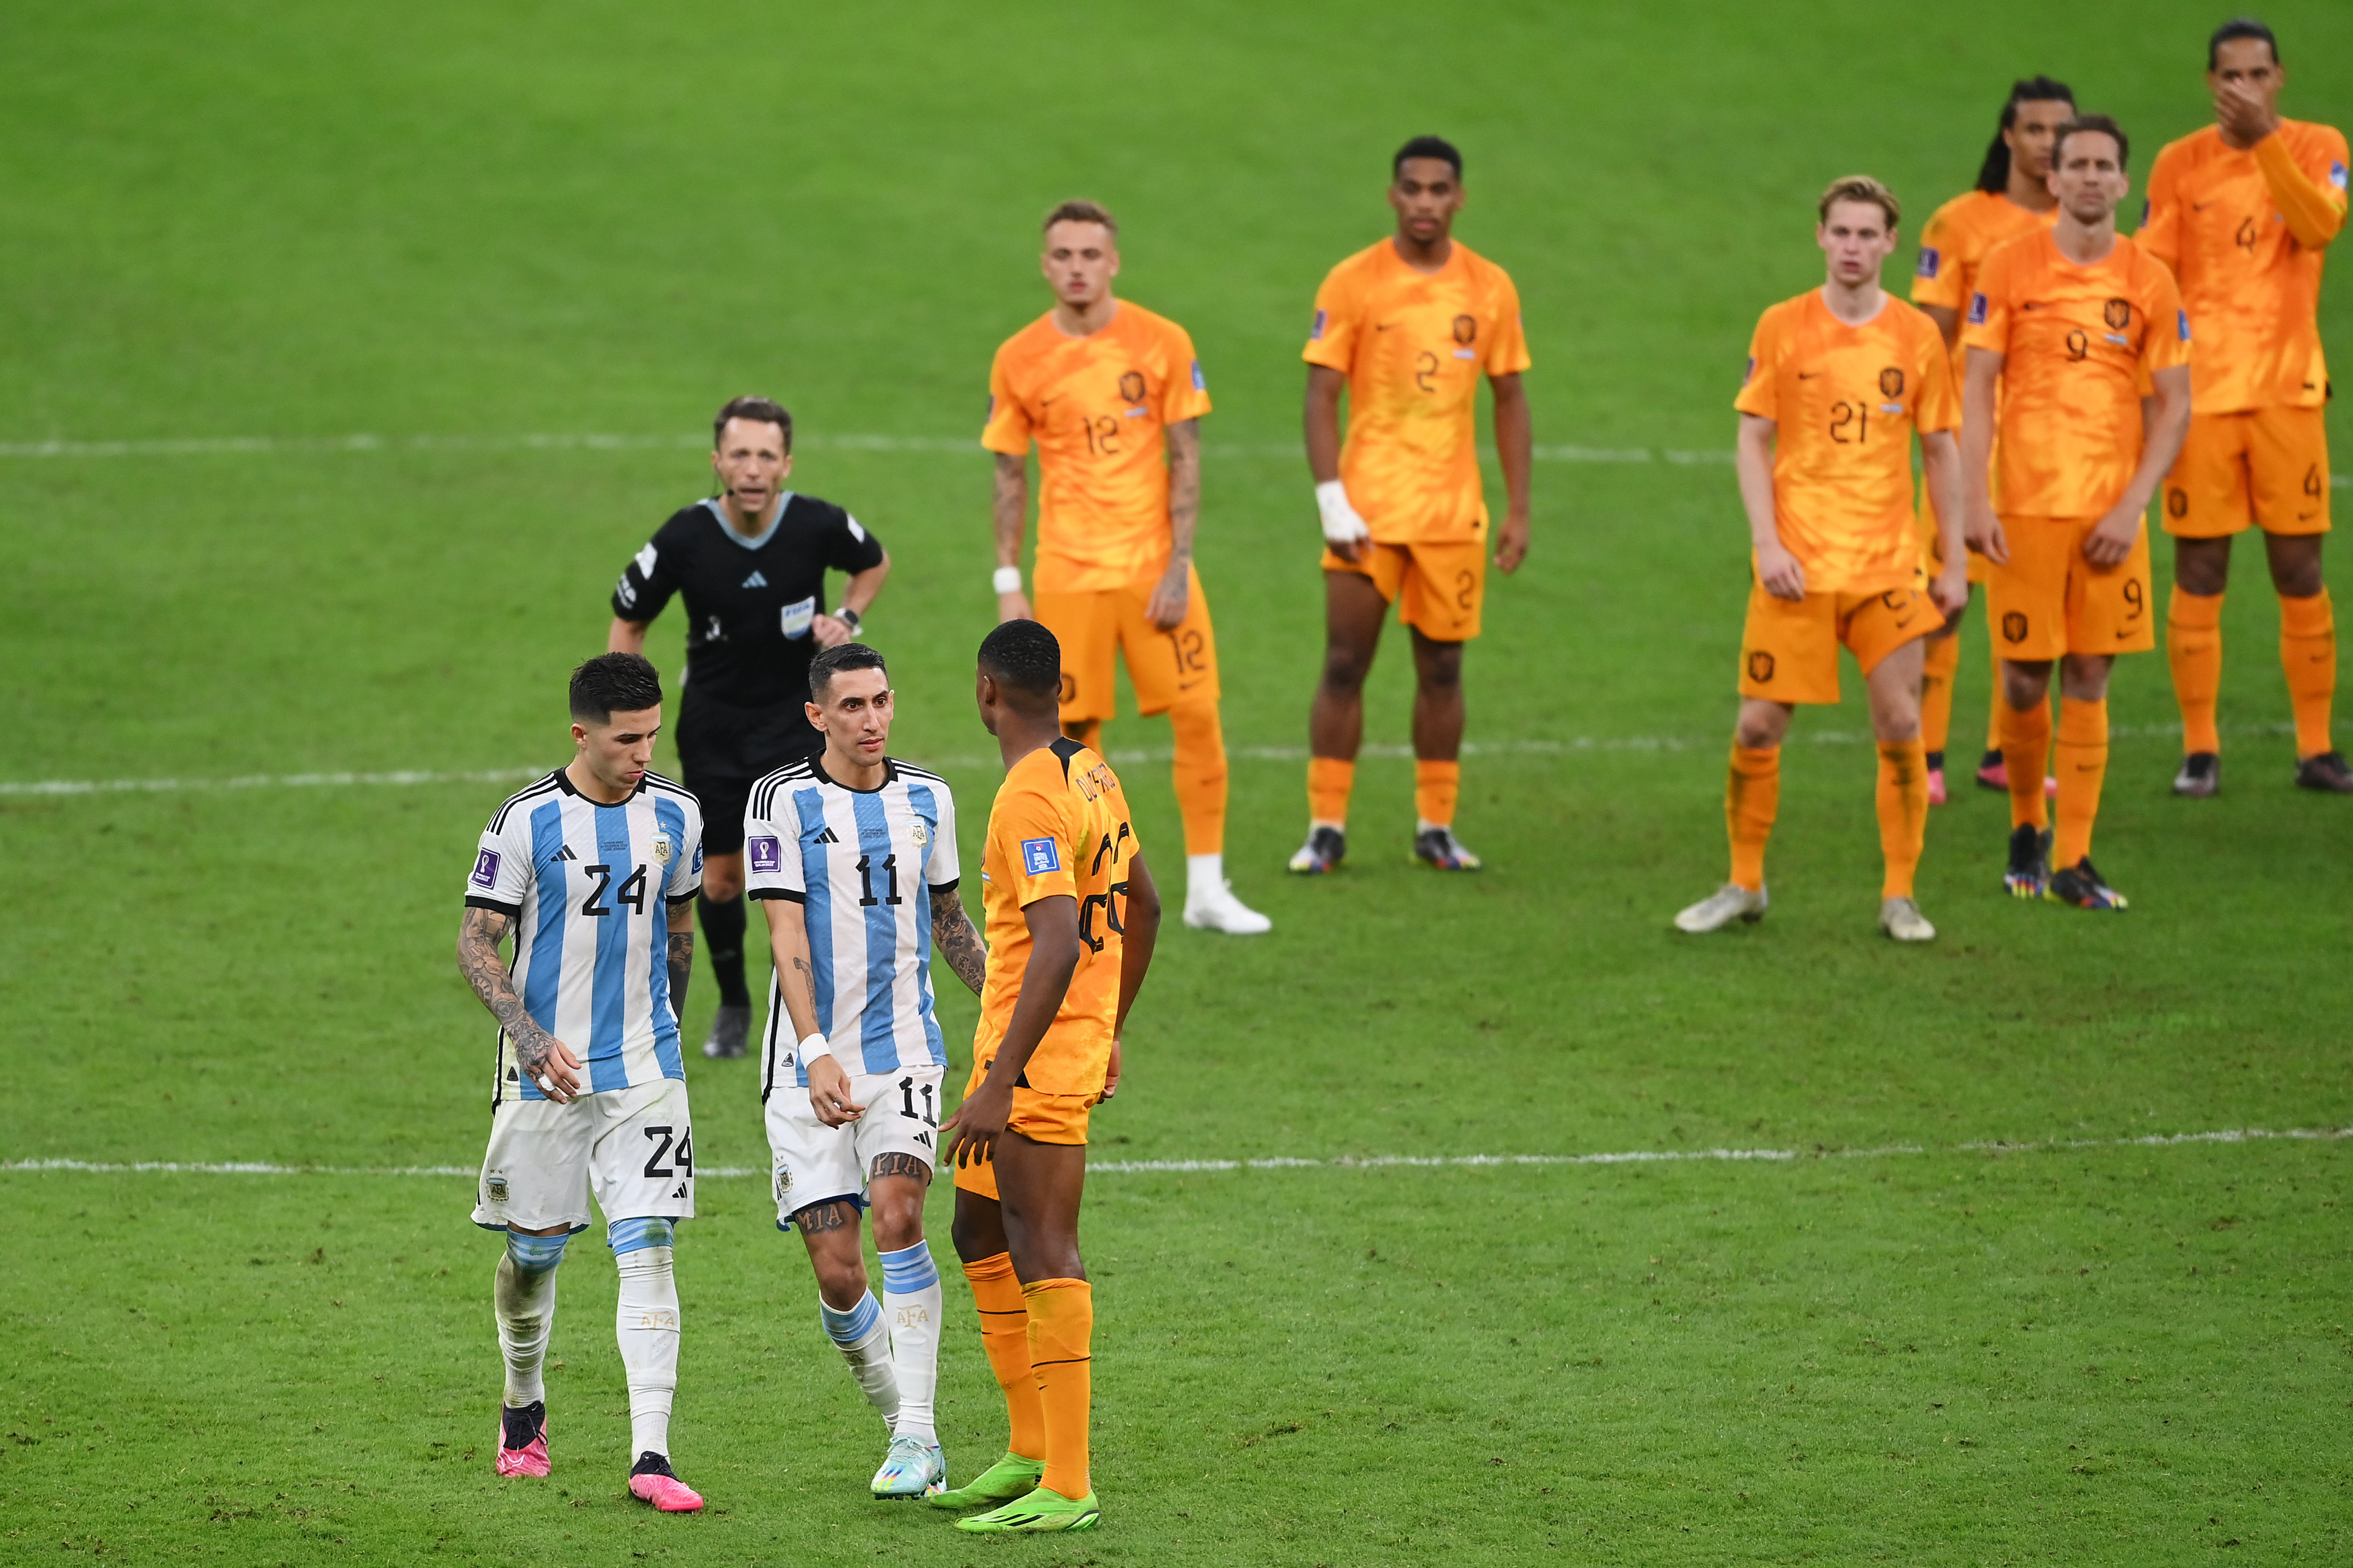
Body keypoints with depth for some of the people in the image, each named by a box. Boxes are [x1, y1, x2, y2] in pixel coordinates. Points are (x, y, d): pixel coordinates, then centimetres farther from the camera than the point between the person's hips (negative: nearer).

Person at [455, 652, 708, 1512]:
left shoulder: (676, 815, 3)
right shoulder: (527, 821, -9)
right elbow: (476, 942, -7)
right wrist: (529, 1035, -21)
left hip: (645, 1070, 2)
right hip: (546, 1070, -2)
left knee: (648, 1249, -9)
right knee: (536, 1248, 8)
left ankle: (651, 1456, -14)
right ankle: (523, 1410, 35)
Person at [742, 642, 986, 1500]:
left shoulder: (927, 799, 8)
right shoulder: (782, 800, -5)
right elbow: (787, 936, -12)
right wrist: (815, 1053, -22)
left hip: (904, 1050, 2)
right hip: (810, 1066, -2)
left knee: (897, 1213, -22)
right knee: (837, 1271, -5)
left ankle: (916, 1437, -20)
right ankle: (908, 1423, 18)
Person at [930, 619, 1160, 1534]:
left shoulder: (1032, 799, -19)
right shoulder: (1092, 774, 11)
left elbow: (1057, 948, -28)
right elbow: (1142, 909, 21)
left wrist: (999, 1086, -27)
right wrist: (1110, 1035, 29)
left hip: (1040, 1057, -10)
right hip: (1082, 1041, 10)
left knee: (1043, 1256, -8)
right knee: (980, 1236, 18)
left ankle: (1067, 1490, -7)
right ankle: (1031, 1451, 24)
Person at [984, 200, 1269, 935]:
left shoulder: (1163, 344, -2)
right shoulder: (1019, 359, 1)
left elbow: (1184, 462, 0)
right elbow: (1011, 476, 6)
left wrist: (1179, 565, -8)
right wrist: (1008, 585, 1)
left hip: (1154, 564, 0)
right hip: (1068, 570, 0)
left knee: (1198, 714, -5)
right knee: (1072, 728, 0)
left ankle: (1207, 888, 4)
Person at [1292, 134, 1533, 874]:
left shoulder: (1491, 288, 5)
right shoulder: (1353, 283, -3)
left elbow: (1510, 401, 10)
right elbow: (1320, 399, -4)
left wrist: (1518, 512, 5)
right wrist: (1332, 503, -13)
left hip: (1453, 511, 2)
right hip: (1367, 507, -2)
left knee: (1442, 668, 5)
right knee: (1345, 665, -3)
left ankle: (1436, 827, 13)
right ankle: (1326, 827, 2)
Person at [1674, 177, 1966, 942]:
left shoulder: (1917, 336, 3)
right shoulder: (1782, 328, 1)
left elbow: (1942, 451, 8)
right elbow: (1752, 441, 2)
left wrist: (1954, 561, 5)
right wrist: (1766, 542, -9)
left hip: (1887, 564, 0)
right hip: (1796, 564, 0)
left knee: (1900, 723, -6)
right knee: (1758, 725, 0)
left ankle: (1900, 895, 5)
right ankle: (1744, 884, 17)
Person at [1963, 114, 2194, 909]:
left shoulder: (2149, 281, 3)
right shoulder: (2009, 268, 0)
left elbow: (2172, 407, 4)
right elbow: (1976, 389, -1)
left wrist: (2133, 507, -6)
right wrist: (1975, 502, -10)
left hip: (2111, 510, 1)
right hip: (2024, 508, -1)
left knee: (2088, 679, 0)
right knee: (2024, 678, 0)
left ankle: (2073, 861, 5)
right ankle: (2026, 829, 23)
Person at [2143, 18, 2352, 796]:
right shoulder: (2179, 164, 5)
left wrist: (2265, 140, -22)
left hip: (2288, 387, 0)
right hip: (2201, 392, 0)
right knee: (2198, 572, 0)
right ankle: (2199, 751, 6)